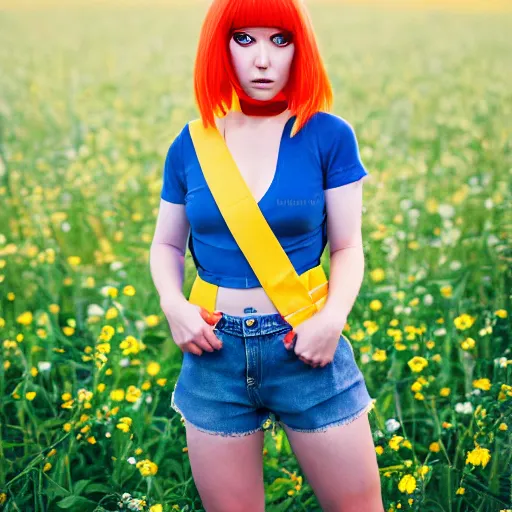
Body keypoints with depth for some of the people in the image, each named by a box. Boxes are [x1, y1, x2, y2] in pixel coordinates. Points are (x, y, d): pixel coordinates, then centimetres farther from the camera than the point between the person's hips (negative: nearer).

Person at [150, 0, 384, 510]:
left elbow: (348, 247, -2)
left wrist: (334, 316, -20)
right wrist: (172, 303, -8)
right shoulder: (190, 145, 1)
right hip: (214, 352, 2)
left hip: (305, 348, -1)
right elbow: (166, 245, 12)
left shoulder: (329, 137, -5)